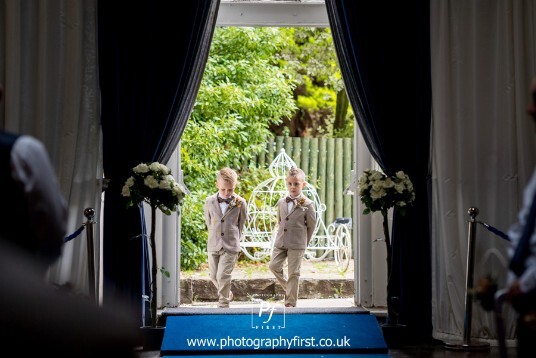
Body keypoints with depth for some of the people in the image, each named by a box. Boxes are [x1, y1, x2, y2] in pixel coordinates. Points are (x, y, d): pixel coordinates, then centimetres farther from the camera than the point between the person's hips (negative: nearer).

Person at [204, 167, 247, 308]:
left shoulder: (240, 203, -7)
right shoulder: (209, 201, -2)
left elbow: (241, 224, 7)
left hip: (230, 247, -3)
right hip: (213, 246, 3)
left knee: (223, 276, -10)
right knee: (213, 276, 12)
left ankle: (223, 305, 1)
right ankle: (227, 294, 38)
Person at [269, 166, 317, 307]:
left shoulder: (307, 204, -6)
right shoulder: (281, 203, 7)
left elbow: (311, 225, 1)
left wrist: (304, 241, 6)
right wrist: (281, 235, 15)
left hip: (297, 245, -4)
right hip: (280, 242, 5)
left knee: (293, 273, 0)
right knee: (274, 266, -2)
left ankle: (291, 302, 8)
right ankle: (288, 287, 22)